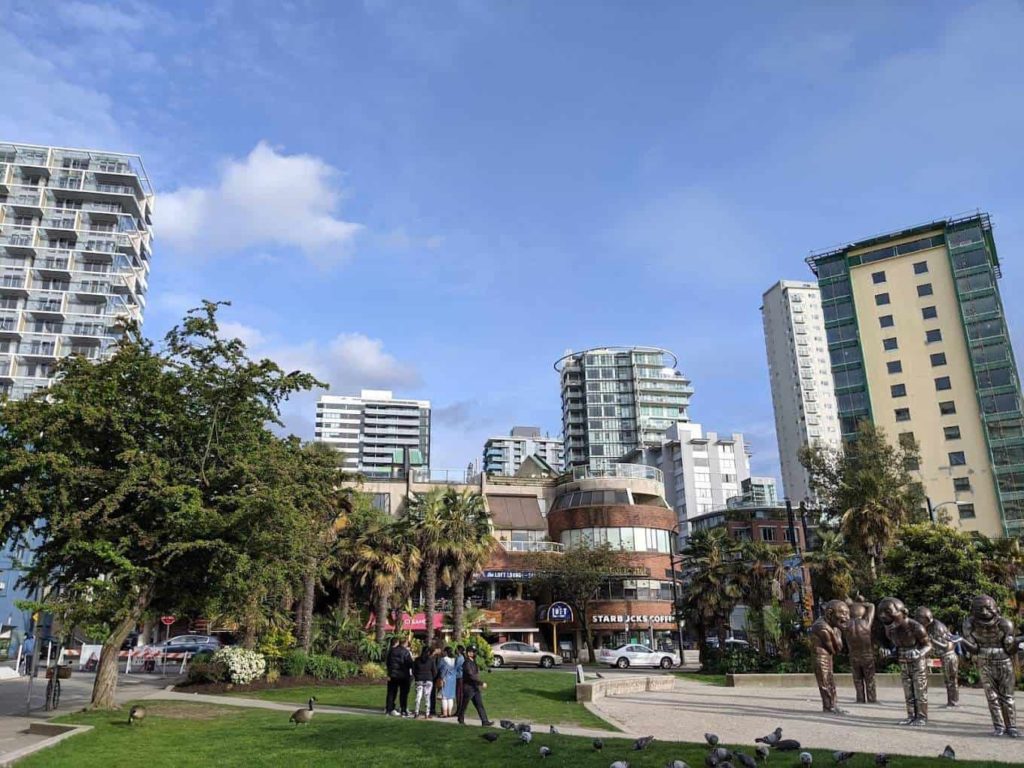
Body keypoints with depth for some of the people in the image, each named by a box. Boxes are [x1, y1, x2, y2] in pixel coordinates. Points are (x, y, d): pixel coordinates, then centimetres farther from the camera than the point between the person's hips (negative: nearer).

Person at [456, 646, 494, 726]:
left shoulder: (474, 662, 12)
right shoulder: (467, 663, -18)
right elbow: (471, 676, -26)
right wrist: (482, 683, -27)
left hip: (475, 687, 8)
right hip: (468, 688, -8)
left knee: (480, 705, 2)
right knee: (464, 705, 8)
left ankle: (485, 721, -1)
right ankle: (461, 720, 26)